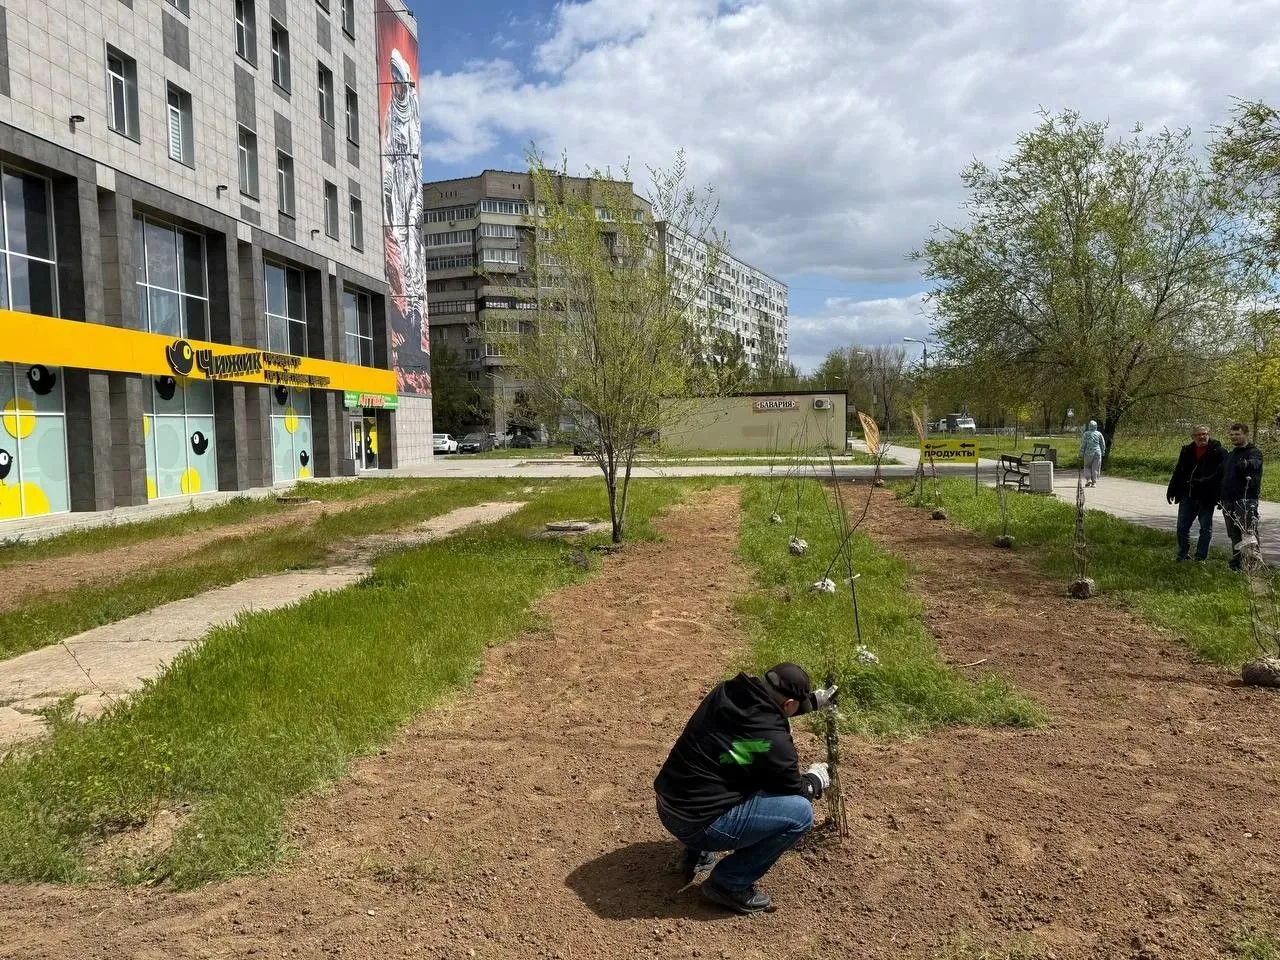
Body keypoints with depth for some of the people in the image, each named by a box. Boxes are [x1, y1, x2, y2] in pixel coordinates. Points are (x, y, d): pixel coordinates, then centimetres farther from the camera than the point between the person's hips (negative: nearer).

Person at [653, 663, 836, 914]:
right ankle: (728, 884, 4)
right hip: (697, 823, -8)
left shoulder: (726, 692, -1)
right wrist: (817, 779, 21)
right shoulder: (773, 739, -20)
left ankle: (698, 855, 25)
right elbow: (794, 790, -1)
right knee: (799, 813, -6)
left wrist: (813, 700, 29)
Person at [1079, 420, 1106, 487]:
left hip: (1088, 453, -1)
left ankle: (1088, 480, -2)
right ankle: (1094, 483, 3)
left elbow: (1082, 445, -3)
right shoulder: (1099, 434, 2)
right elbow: (1103, 444, 5)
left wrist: (1081, 454, 2)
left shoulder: (1085, 434, -3)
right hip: (1097, 452, 1)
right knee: (1095, 468, 5)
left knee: (1087, 467, 14)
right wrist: (1103, 453, 14)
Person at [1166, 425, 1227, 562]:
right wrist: (1172, 491, 13)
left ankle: (1200, 557, 15)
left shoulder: (1217, 452, -8)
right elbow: (1178, 472, 14)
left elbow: (1220, 474, -13)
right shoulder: (1187, 450, 8)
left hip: (1206, 498, -5)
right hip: (1187, 496, 5)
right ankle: (1183, 555, 23)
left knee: (1206, 528, 7)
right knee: (1182, 526, 10)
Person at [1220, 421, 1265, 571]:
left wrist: (1246, 463, -52)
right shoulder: (1230, 454, 20)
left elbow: (1254, 463, -30)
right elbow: (1222, 476, 29)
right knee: (1234, 535, 13)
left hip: (1246, 500, -7)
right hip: (1229, 501, 7)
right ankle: (1236, 563, 21)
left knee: (1249, 533, -13)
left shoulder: (1253, 452, -5)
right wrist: (1220, 496, 23)